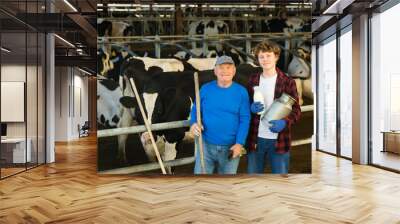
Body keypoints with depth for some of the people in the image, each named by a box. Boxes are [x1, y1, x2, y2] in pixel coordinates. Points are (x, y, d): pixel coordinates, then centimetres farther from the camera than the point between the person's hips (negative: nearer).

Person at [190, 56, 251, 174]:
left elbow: (245, 119, -5)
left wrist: (239, 143, -13)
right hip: (206, 145, 0)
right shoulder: (205, 89, -1)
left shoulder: (241, 92, -3)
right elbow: (195, 110, 6)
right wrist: (193, 124, -16)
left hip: (230, 147, 0)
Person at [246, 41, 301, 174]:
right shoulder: (252, 80, 7)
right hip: (256, 139, 3)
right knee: (253, 173, 13)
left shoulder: (287, 82, -3)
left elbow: (296, 110, -2)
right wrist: (251, 108, -11)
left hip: (279, 140, -3)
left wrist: (285, 122, -22)